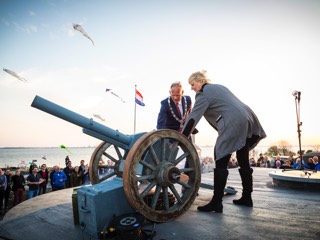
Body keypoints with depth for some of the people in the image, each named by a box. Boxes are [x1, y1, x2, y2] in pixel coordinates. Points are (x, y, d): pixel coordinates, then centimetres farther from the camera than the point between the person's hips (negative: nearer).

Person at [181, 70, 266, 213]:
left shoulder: (203, 94, -1)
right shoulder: (219, 87, 25)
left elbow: (193, 117, -9)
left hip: (234, 125, -9)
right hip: (248, 121, 9)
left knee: (221, 163, -4)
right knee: (244, 162, 16)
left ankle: (216, 203, -1)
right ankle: (247, 198, 27)